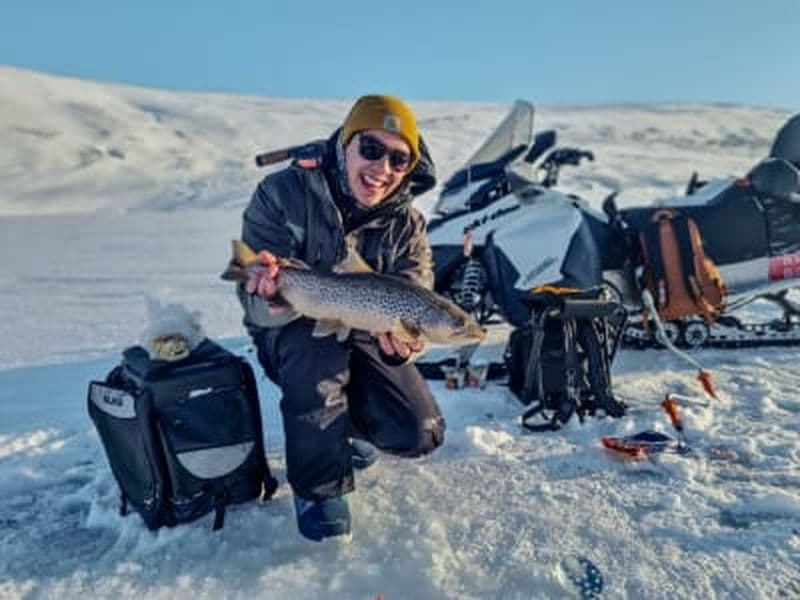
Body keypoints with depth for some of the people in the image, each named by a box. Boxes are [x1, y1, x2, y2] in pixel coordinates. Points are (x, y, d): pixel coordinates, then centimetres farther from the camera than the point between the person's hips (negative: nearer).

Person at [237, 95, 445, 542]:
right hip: (293, 335, -3)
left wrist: (400, 338, -43)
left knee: (421, 434, -12)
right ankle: (319, 487, -15)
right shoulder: (284, 194, -18)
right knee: (317, 348, -39)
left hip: (364, 339, 3)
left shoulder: (407, 223, -8)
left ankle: (347, 425, 23)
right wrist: (270, 298, -48)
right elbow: (256, 304, -21)